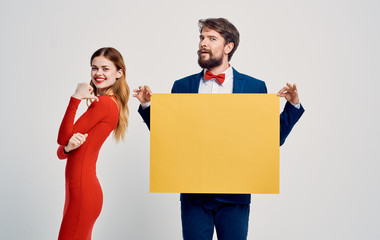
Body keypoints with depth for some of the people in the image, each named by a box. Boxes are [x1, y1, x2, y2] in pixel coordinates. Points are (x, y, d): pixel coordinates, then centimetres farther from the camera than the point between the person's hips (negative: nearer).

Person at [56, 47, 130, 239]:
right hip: (79, 190, 9)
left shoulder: (104, 103, -15)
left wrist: (75, 99, -12)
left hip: (83, 193, -9)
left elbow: (63, 138, -12)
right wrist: (68, 148, -13)